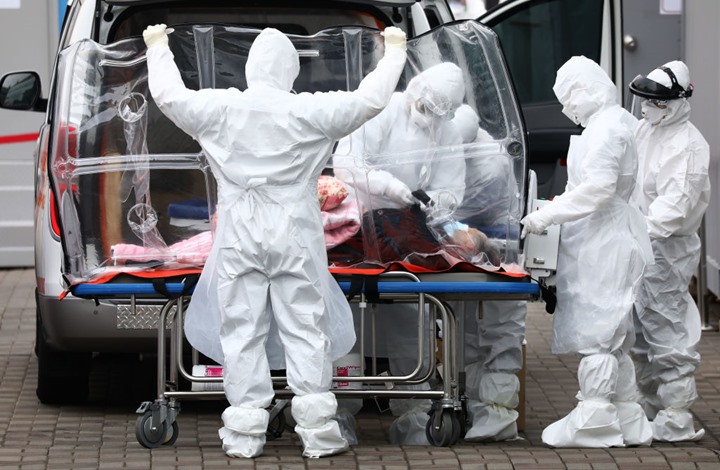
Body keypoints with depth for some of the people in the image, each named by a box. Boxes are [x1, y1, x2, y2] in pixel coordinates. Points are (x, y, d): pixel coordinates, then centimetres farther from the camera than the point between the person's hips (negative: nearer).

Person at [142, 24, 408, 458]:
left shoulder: (220, 109, -4)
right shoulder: (310, 112, -9)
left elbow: (169, 94, 11)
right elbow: (371, 98, -2)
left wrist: (158, 47, 27)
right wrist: (395, 52, 13)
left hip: (239, 239, 1)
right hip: (295, 238, -1)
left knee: (243, 332, 5)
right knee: (306, 329, 3)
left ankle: (245, 434, 6)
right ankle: (317, 432, 1)